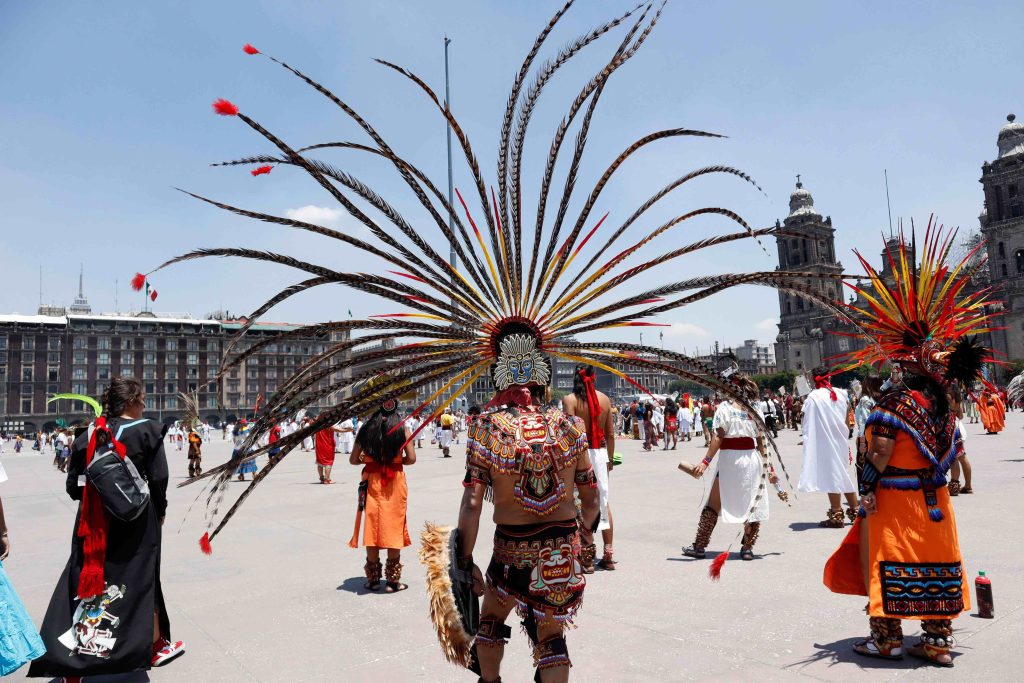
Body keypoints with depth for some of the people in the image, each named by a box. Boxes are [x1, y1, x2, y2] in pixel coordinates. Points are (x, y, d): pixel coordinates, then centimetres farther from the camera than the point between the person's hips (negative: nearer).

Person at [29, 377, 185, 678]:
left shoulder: (88, 434, 4)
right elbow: (158, 478, -11)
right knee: (140, 579, 11)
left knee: (85, 580, 10)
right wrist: (160, 511, 4)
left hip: (93, 520, 4)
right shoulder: (147, 429, -9)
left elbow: (74, 485, 4)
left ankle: (71, 663, 11)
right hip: (136, 518, -3)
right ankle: (156, 646, 27)